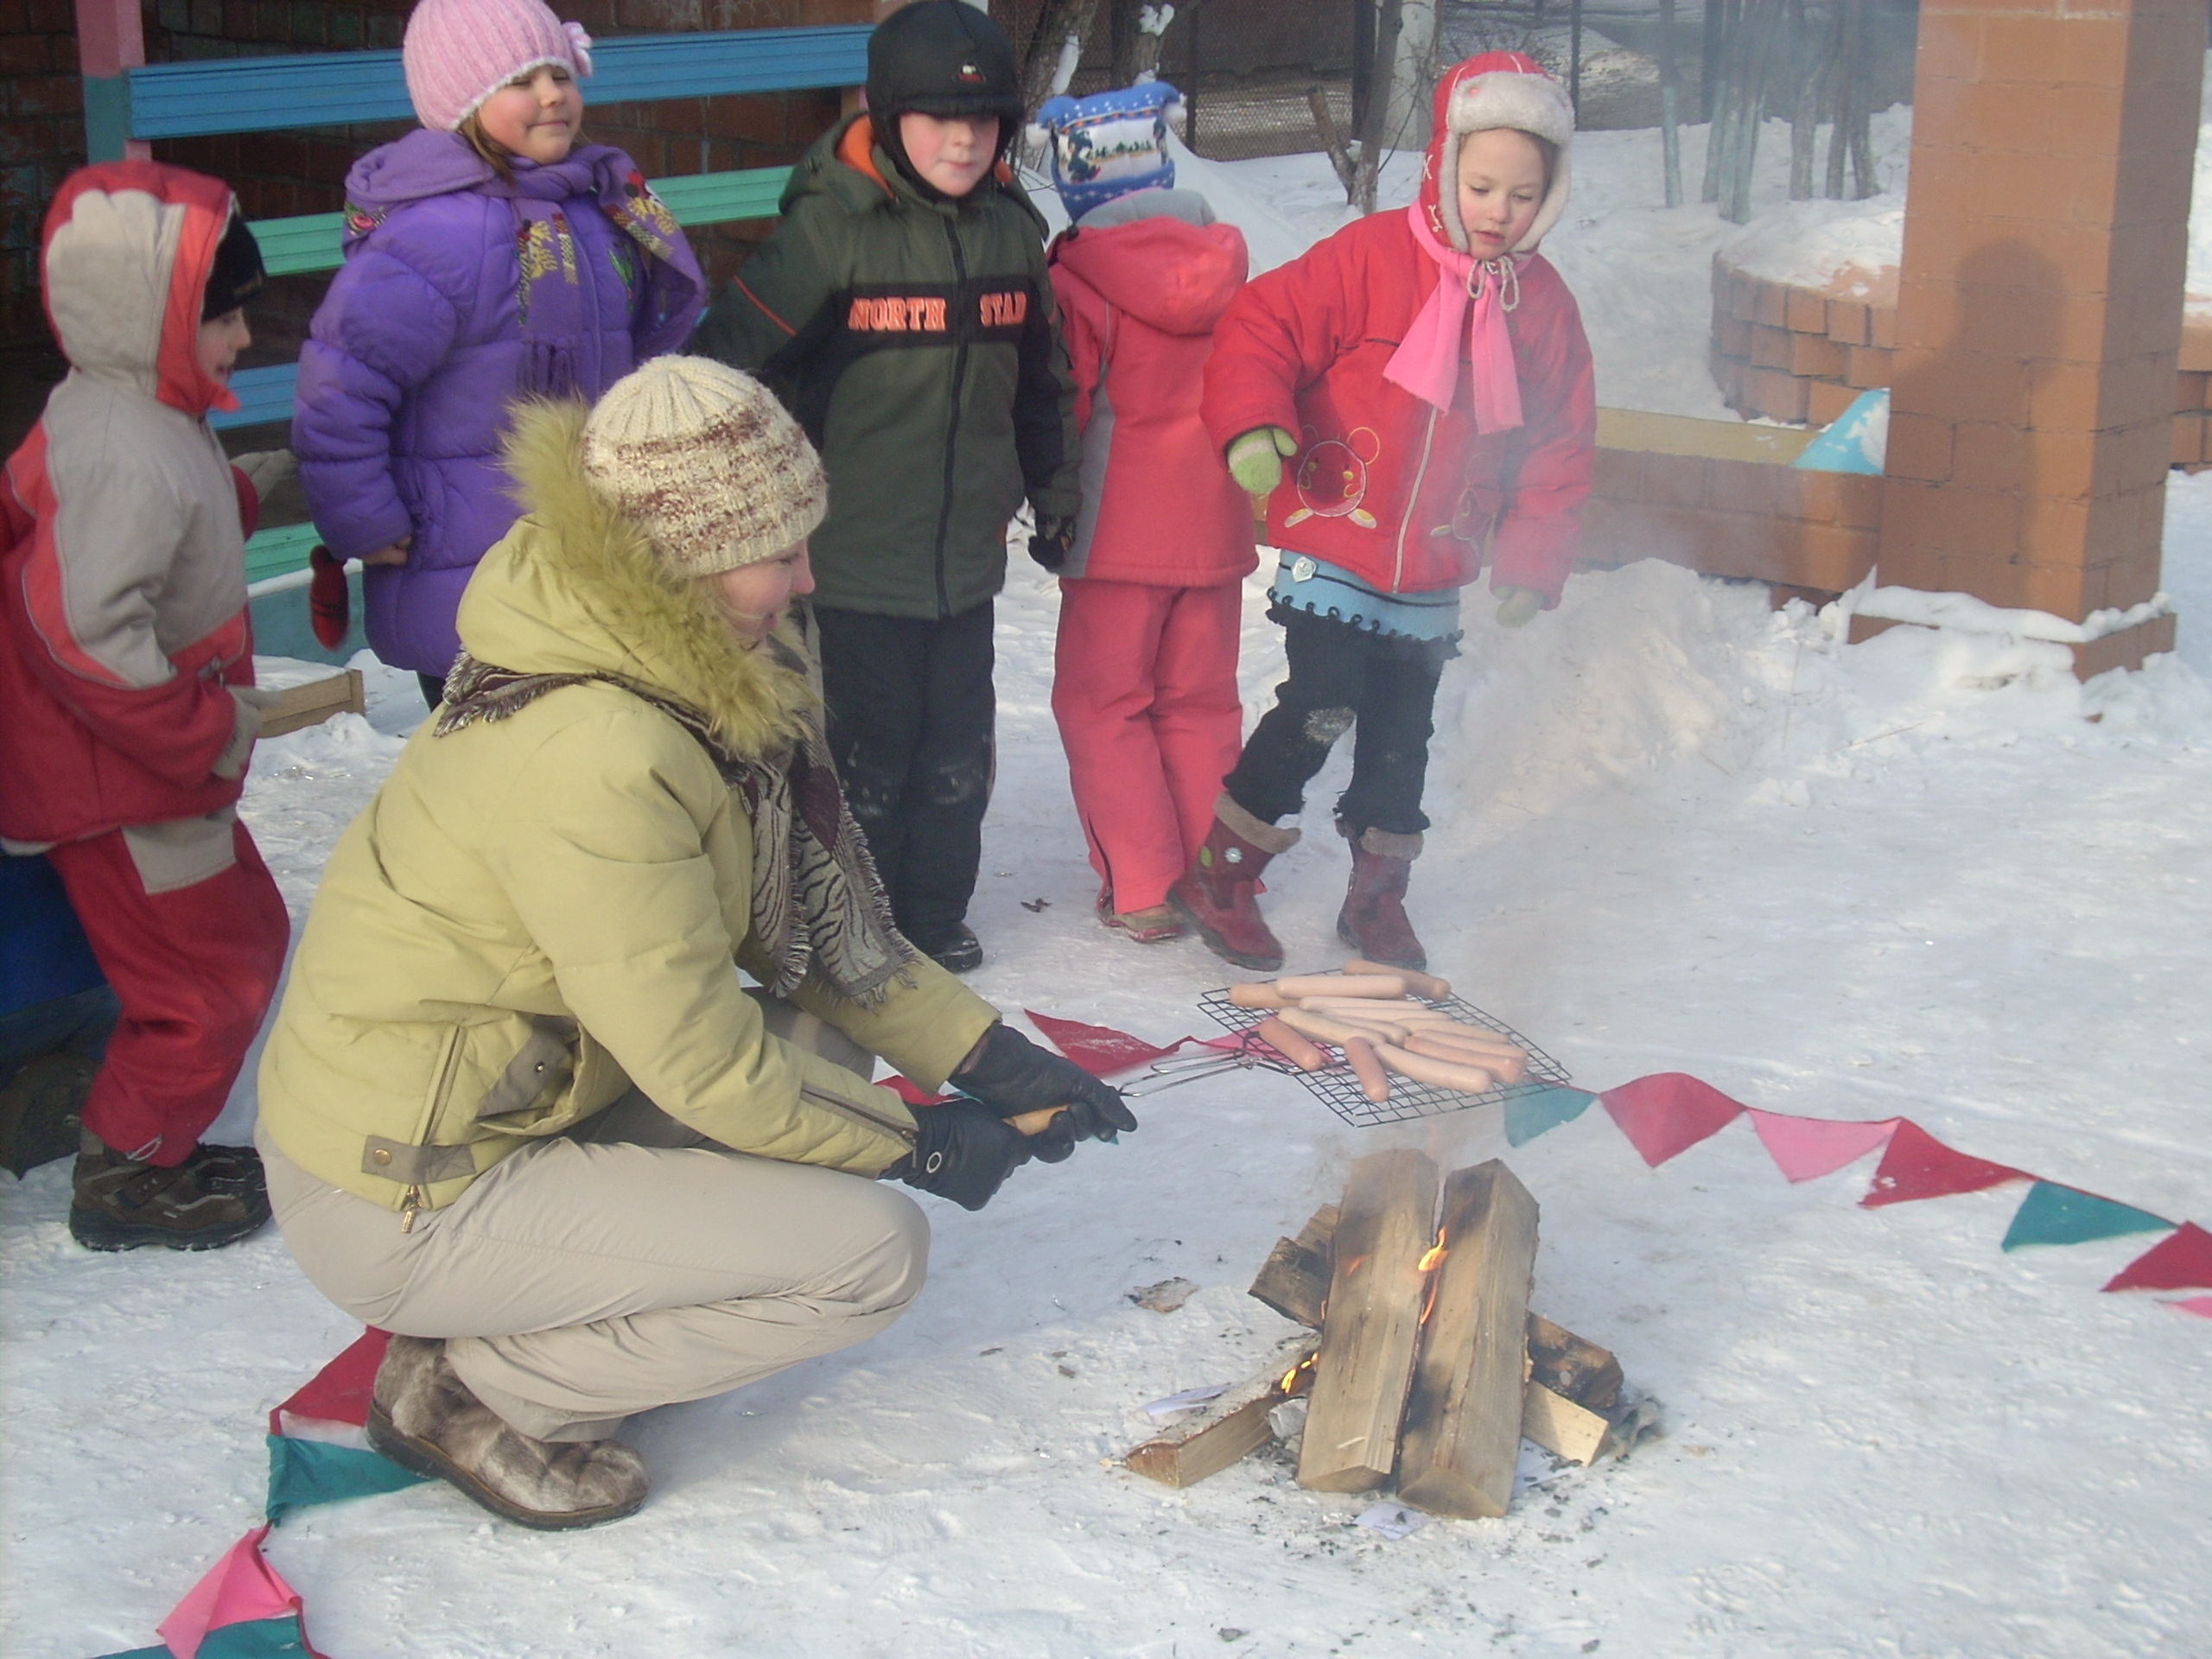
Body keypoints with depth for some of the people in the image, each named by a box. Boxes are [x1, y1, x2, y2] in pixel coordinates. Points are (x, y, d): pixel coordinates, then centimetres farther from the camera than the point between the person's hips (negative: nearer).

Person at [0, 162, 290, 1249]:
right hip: (125, 786, -10)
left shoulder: (112, 416, 6)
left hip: (153, 762, 11)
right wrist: (210, 731, -24)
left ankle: (149, 1148, 32)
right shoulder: (130, 456, -26)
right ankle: (122, 1181, 18)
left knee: (246, 938, 20)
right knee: (208, 978, 1)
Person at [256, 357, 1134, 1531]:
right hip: (401, 1207, -9)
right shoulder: (595, 758, -29)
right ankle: (471, 1393, 0)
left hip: (516, 1102, 9)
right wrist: (917, 1143, -10)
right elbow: (702, 1060, -23)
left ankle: (531, 1322, 10)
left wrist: (986, 1056, 2)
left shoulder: (674, 674, 1)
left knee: (824, 1043, 6)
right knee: (873, 1251, -12)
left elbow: (816, 922, 8)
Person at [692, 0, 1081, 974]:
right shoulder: (832, 226, -14)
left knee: (957, 748, 12)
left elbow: (1041, 378, 18)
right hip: (855, 554, -5)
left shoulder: (1010, 228, 5)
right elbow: (729, 360, -12)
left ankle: (935, 914, 28)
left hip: (966, 554, 5)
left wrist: (1054, 494, 22)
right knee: (869, 750, 3)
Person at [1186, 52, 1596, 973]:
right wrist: (1254, 424, -30)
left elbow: (1560, 445, 8)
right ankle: (1222, 871, 6)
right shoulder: (1369, 257, -11)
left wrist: (1530, 560, 2)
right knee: (1323, 707, -12)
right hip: (1332, 546, -5)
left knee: (1401, 733, 14)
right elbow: (1263, 326, -13)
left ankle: (1377, 898, 31)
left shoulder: (1544, 305, 2)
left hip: (1433, 574, 5)